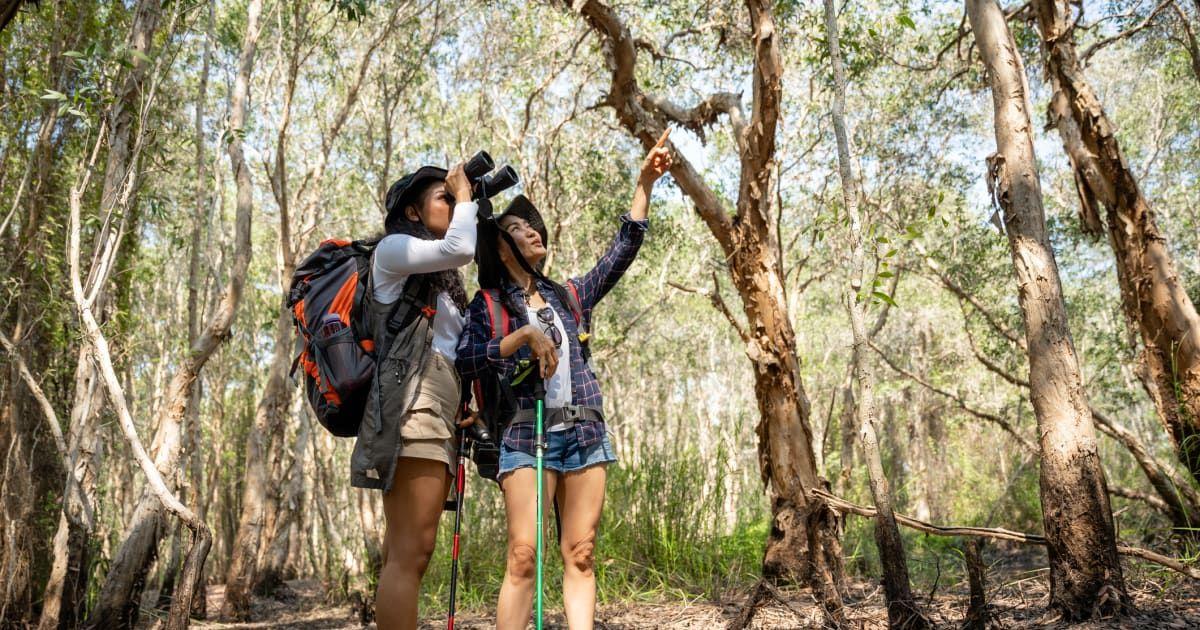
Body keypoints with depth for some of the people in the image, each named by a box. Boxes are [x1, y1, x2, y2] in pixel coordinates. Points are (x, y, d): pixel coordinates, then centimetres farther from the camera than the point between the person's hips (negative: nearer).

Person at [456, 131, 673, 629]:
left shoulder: (569, 296, 17)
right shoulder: (488, 303, 6)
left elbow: (622, 251, 13)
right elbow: (465, 361, -8)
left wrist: (644, 185, 8)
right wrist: (525, 335, -15)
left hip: (584, 435, 4)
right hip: (526, 436, -4)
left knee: (580, 556, 1)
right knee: (523, 556, -11)